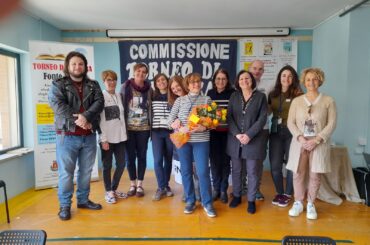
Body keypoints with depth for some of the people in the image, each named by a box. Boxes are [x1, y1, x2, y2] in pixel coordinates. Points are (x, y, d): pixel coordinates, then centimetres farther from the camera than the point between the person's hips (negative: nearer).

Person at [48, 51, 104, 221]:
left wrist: (86, 116, -21)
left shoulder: (93, 85, 12)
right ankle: (64, 205, 16)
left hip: (89, 135, 3)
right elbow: (57, 104, -12)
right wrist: (77, 120, -20)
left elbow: (99, 102, -4)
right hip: (67, 135, -3)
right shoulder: (58, 84, 4)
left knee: (86, 170, 12)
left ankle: (83, 200, 28)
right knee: (66, 172, 2)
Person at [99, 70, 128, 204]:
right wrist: (103, 139, -14)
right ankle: (108, 192, 20)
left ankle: (114, 189, 27)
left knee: (121, 164, 9)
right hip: (107, 138, -5)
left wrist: (124, 134, 8)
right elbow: (99, 119, -10)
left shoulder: (119, 95, 12)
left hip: (120, 136, 6)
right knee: (107, 166, 5)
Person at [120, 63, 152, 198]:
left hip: (144, 128, 1)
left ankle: (140, 184, 19)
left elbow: (150, 108, 8)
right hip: (129, 127, -1)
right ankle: (132, 184, 21)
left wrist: (151, 125, 2)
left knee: (142, 156, 6)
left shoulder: (148, 89, 5)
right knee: (131, 156, 6)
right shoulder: (125, 87, 0)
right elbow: (121, 106, 0)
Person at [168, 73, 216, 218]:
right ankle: (190, 201, 23)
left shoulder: (207, 100, 5)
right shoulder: (180, 100, 8)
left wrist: (204, 127, -19)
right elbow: (171, 119, 5)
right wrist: (177, 126, -14)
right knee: (186, 171, 8)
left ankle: (207, 203, 13)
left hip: (201, 140, -1)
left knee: (203, 172, -2)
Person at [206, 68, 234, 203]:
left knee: (225, 161, 5)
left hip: (227, 132, -2)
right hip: (213, 132, 2)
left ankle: (223, 190, 19)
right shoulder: (210, 93, 6)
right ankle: (216, 188, 22)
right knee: (214, 160, 6)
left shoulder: (232, 93, -2)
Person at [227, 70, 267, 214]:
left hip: (253, 140, -2)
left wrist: (249, 135, -15)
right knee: (236, 170, 11)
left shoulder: (260, 96, 0)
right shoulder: (234, 96, 8)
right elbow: (229, 117, 1)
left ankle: (251, 200, 19)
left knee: (252, 172, 5)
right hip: (235, 139, 3)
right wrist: (237, 134, -13)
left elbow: (262, 118, -6)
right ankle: (236, 196, 27)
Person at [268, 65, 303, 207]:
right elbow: (267, 111, 17)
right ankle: (279, 192, 25)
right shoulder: (272, 94, 9)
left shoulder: (298, 95, -5)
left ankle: (287, 194, 24)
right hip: (275, 132, 4)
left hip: (291, 133, -3)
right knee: (275, 165, 5)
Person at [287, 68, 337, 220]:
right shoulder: (296, 101, 7)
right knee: (298, 174, 4)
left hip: (319, 144, -1)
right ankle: (298, 203, 20)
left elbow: (331, 124, -3)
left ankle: (311, 204, 21)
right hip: (300, 143, 1)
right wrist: (300, 137, -13)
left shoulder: (328, 101, 2)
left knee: (315, 175, 3)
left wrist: (316, 140, -13)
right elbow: (290, 123, 2)